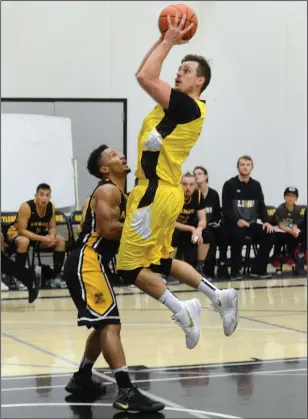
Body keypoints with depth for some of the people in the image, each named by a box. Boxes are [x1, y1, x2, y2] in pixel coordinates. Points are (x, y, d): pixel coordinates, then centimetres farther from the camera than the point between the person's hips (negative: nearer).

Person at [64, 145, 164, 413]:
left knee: (104, 324, 23)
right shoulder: (107, 190, -9)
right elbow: (108, 229, -21)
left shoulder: (119, 193, 22)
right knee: (110, 324, -18)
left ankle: (81, 380, 35)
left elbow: (118, 231, 23)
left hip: (91, 264, 11)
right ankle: (127, 393, -25)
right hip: (86, 263, -11)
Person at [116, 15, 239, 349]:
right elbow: (143, 76, 22)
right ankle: (218, 296, 24)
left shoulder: (189, 107, -13)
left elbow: (145, 78, -21)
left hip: (157, 193, -10)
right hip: (159, 191, 10)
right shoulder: (176, 104, 13)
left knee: (129, 268, -5)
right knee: (159, 261, 20)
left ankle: (181, 311, 0)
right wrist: (164, 39, 15)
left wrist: (169, 41, -10)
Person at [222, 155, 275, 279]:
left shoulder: (256, 185, 13)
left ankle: (258, 269, -8)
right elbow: (226, 209, -9)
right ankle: (235, 271, -22)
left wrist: (266, 222, -8)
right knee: (239, 234, -37)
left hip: (251, 224, 5)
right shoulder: (229, 185, -2)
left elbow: (261, 206, 11)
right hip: (233, 224, -5)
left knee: (269, 235, -20)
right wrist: (237, 221, -27)